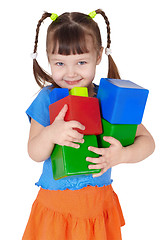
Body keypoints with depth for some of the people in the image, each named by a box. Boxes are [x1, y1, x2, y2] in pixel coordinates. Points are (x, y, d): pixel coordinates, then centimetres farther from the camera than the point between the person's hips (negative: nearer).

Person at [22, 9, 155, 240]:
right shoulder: (47, 99, -10)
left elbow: (147, 140, -8)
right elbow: (34, 154, -10)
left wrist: (122, 155, -28)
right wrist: (50, 134, -32)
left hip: (98, 202, 1)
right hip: (55, 203, 0)